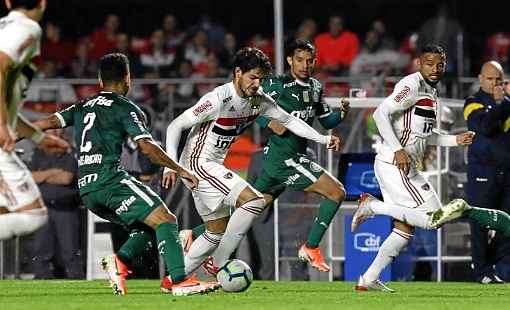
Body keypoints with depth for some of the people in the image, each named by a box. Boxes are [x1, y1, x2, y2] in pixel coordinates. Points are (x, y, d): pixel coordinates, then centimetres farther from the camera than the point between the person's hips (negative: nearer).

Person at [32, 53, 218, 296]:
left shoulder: (83, 107, 22)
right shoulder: (126, 108, 2)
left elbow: (48, 123, 14)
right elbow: (147, 147, -8)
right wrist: (181, 170, -3)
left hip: (86, 189, 7)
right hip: (110, 179, -7)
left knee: (148, 226, 17)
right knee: (165, 220, -12)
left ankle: (120, 261, -8)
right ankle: (179, 281, -27)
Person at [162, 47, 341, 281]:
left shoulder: (259, 100, 2)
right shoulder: (218, 100, -22)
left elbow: (288, 120, 15)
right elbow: (175, 126, -19)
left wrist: (323, 139, 8)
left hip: (213, 166, 9)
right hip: (199, 163, -9)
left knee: (218, 232, 12)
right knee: (254, 201, -20)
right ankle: (219, 263, -14)